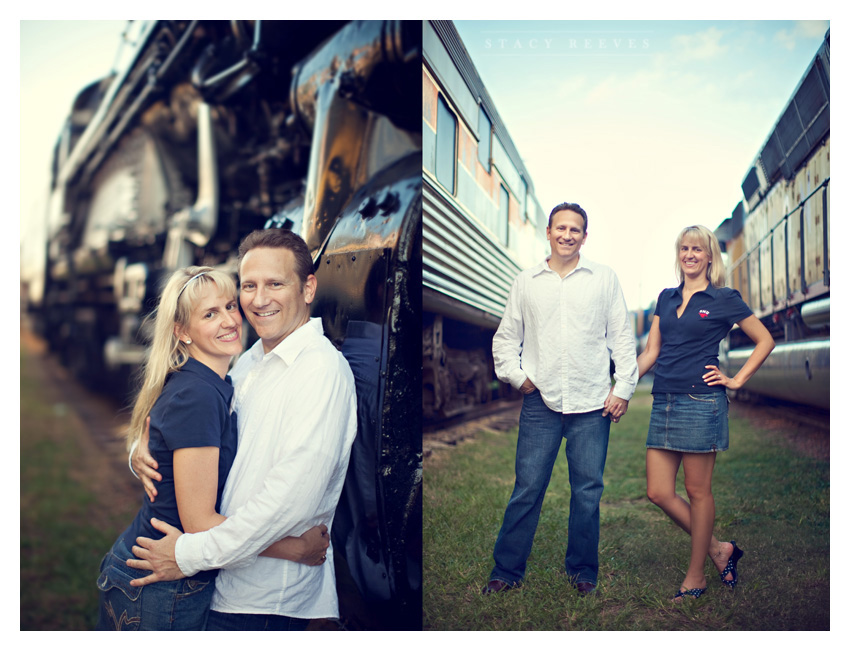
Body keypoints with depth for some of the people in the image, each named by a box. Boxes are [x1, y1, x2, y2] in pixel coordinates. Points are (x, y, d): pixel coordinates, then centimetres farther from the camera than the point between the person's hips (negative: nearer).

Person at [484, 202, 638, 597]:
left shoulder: (604, 278, 7)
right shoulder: (526, 282, 9)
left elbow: (621, 336, 8)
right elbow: (506, 337, 15)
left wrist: (623, 387, 1)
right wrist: (516, 375, 1)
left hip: (592, 403, 0)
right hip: (540, 401, 0)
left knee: (587, 491, 6)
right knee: (527, 489, 1)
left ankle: (582, 571, 23)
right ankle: (506, 570, 14)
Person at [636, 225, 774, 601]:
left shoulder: (724, 299, 1)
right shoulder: (666, 298, 14)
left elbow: (764, 341, 7)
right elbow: (650, 353, 12)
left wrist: (736, 380, -1)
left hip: (701, 402, -6)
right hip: (664, 402, 6)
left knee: (697, 492, 3)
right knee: (658, 493, 4)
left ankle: (695, 578, 19)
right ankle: (718, 550, 24)